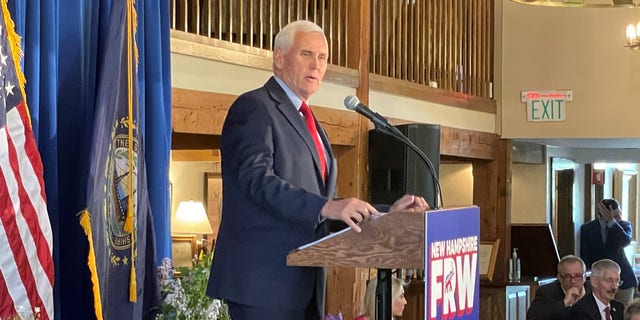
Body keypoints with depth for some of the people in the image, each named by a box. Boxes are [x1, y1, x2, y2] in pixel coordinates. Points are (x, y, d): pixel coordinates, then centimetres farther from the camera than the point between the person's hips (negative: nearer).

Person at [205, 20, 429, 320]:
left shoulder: (309, 123, 23)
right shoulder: (254, 107, -5)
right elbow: (257, 179, -20)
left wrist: (388, 212, 8)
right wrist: (326, 207, -31)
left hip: (304, 283, 9)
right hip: (263, 281, -9)